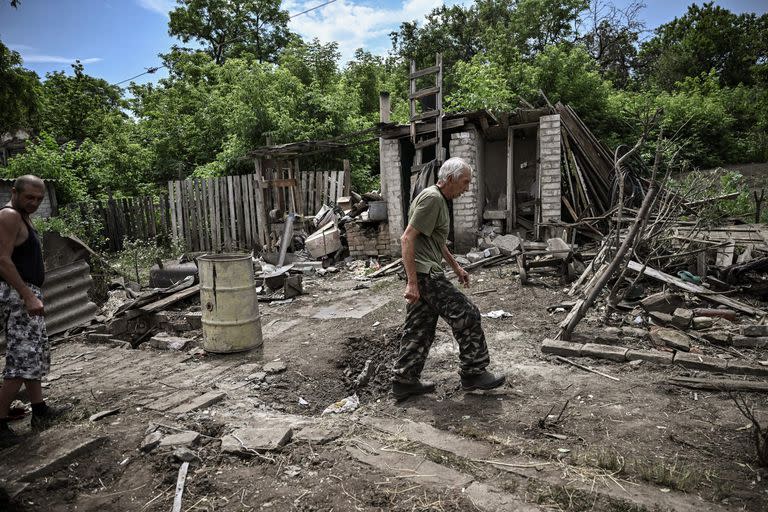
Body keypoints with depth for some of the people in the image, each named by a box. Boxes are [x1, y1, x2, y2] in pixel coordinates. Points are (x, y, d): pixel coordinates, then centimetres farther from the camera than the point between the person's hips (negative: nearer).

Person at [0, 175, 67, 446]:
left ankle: (40, 410, 25)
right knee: (22, 361, -10)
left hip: (27, 294, 11)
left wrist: (32, 295, 18)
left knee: (35, 355, 16)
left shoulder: (22, 218, 17)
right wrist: (28, 296, -26)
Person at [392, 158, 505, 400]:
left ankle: (404, 381, 21)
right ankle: (473, 373, 11)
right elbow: (407, 238, -21)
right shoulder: (431, 198, -14)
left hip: (426, 273, 11)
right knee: (467, 315, -2)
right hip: (425, 273, -11)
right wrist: (412, 282, -24)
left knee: (419, 329, 13)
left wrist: (456, 266, 30)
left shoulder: (440, 199, 19)